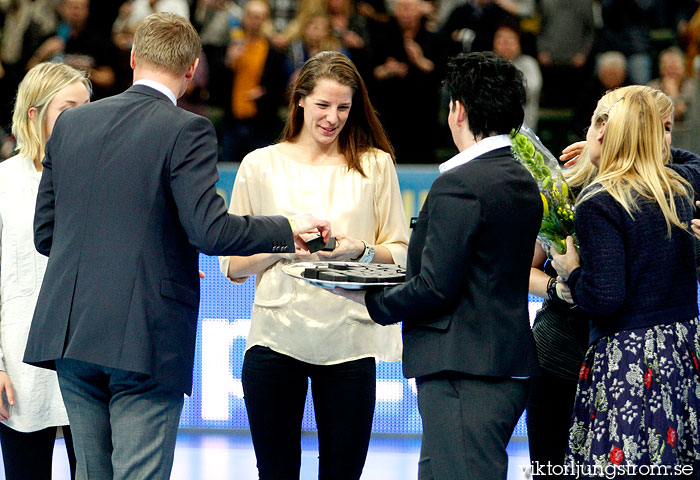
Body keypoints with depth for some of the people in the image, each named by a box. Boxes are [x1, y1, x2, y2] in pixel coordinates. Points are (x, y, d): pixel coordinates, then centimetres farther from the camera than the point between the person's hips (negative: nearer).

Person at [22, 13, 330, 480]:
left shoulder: (72, 122, 10)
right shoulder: (186, 131, -9)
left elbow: (45, 234, 13)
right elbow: (210, 231, -16)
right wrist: (287, 229, -2)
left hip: (70, 333, 6)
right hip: (145, 337, -6)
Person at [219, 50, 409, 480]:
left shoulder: (375, 165, 11)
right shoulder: (261, 166, 9)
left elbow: (401, 255, 10)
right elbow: (233, 266, 8)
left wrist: (361, 251, -10)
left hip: (349, 342, 0)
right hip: (276, 338, 0)